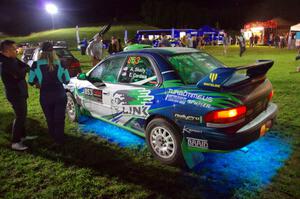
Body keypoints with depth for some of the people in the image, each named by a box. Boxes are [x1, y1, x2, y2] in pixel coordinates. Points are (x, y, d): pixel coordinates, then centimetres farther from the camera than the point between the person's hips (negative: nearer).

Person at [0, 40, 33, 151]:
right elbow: (20, 74, -27)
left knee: (22, 115, 18)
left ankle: (22, 135, 32)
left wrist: (22, 70, -14)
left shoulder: (12, 60, 9)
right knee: (20, 117, -7)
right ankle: (15, 142, 1)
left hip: (19, 92, 10)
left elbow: (26, 67, 7)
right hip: (15, 94, -10)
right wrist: (24, 69, -7)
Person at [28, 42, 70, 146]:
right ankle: (60, 139, 19)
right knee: (59, 118, 12)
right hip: (60, 94, 0)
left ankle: (54, 137, 36)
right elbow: (67, 80, -1)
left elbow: (31, 81, -1)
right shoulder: (60, 63, -6)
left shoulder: (36, 64, -7)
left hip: (45, 96, 1)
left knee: (49, 119, 21)